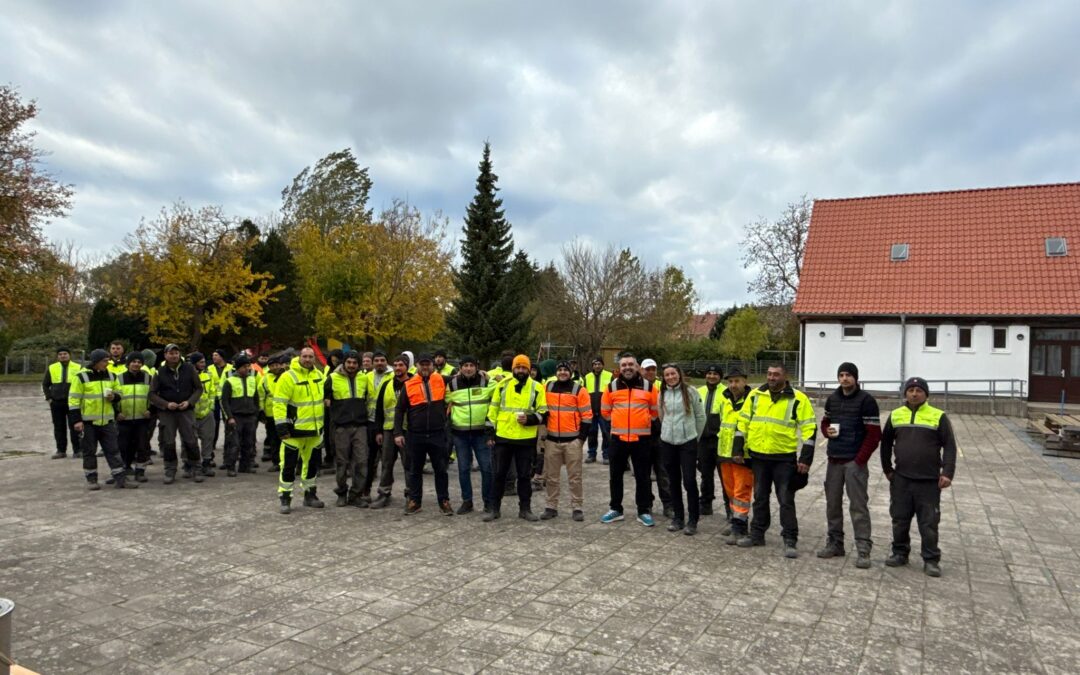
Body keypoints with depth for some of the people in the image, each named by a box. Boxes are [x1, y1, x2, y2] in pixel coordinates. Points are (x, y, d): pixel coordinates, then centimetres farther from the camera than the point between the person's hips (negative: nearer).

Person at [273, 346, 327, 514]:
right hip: (294, 430, -6)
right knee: (289, 464, -1)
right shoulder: (288, 377, -12)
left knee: (312, 462, 15)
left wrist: (324, 422, 20)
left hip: (315, 429, 6)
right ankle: (285, 499, 9)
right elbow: (279, 404, -14)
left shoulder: (319, 375, 9)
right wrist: (282, 427, -19)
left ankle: (310, 495, 28)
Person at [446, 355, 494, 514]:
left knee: (486, 467, 0)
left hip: (481, 431, -1)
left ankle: (489, 501, 13)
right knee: (463, 468, 7)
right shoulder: (453, 383, 2)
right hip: (459, 432, 2)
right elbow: (443, 401, 16)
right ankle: (467, 501, 18)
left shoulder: (486, 381, -3)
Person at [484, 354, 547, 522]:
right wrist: (490, 433, 3)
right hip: (502, 437, 1)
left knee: (524, 475, 8)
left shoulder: (537, 387, 1)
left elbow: (543, 412, 3)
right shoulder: (503, 384, 3)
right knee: (499, 474, 8)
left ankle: (525, 509, 19)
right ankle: (495, 508, 18)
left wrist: (529, 419, -15)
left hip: (526, 439, -1)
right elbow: (493, 410, 7)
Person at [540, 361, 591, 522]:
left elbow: (587, 415, -3)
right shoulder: (547, 388, 6)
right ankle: (551, 507, 18)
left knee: (575, 476, 3)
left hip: (572, 440, -3)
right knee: (551, 476, 9)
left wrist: (582, 436, -8)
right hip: (551, 439, 3)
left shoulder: (579, 390, -3)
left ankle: (577, 508, 11)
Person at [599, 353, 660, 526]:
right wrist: (619, 421, 11)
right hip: (618, 437, 1)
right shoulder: (612, 386, 1)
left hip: (642, 438, -1)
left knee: (642, 476, 5)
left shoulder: (648, 386, -1)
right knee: (615, 475, 10)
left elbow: (655, 410, 9)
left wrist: (643, 421, 9)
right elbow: (605, 410, 11)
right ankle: (615, 509, 23)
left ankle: (644, 511, 16)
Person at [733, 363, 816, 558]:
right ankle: (757, 534, 26)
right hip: (758, 456, 4)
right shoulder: (755, 395, 3)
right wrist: (738, 449, 5)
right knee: (760, 497, 15)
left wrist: (805, 458, -11)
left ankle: (790, 540, 11)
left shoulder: (798, 398, -7)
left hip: (784, 458, -4)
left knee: (786, 500, 2)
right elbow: (743, 422, 8)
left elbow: (809, 428, -6)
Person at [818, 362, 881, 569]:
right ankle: (835, 543, 23)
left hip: (855, 462, -6)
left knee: (858, 506, -5)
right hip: (834, 460, 6)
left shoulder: (866, 400, -8)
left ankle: (863, 550, 0)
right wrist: (827, 430, -1)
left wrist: (860, 459, -14)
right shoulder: (832, 399, 10)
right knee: (832, 503, 12)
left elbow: (874, 434, -10)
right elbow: (825, 422, 23)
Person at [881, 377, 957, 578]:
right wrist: (887, 469, 14)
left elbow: (950, 446, -4)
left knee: (929, 523, 2)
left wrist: (947, 473, -12)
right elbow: (886, 443, 15)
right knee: (900, 519, 9)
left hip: (929, 481, -3)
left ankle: (931, 560, 13)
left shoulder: (938, 417, -3)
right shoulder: (895, 415, 6)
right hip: (900, 479, 3)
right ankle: (900, 553, 23)